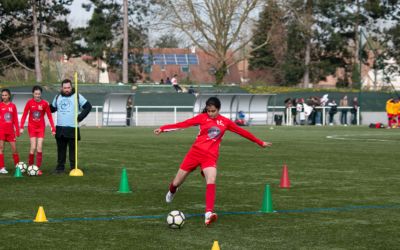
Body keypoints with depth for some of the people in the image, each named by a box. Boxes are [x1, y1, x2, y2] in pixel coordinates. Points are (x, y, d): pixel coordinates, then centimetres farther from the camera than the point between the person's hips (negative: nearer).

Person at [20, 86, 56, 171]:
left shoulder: (45, 103, -7)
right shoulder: (29, 102, -6)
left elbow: (49, 116, -1)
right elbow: (24, 115, 0)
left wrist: (53, 129, -4)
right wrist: (21, 127, -7)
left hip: (41, 127, 0)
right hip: (32, 127, 0)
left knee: (39, 147, -7)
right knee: (33, 147, -10)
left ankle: (38, 168, -1)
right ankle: (30, 167, 4)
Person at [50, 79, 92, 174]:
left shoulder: (77, 96, -1)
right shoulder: (58, 97, 11)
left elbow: (88, 106, 2)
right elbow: (52, 108, 20)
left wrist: (79, 117, -6)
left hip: (72, 128, -3)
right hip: (60, 128, 4)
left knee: (72, 149, -2)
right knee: (61, 149, 7)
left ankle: (74, 168, 2)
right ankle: (60, 167, 14)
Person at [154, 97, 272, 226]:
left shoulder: (225, 122, 6)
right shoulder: (202, 117, -1)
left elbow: (242, 132, 15)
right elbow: (183, 124, -7)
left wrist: (260, 143, 22)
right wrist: (162, 128, -14)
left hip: (211, 156, 1)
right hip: (195, 152, -1)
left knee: (211, 181, -26)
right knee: (177, 183, 6)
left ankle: (208, 214, -34)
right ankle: (172, 191, 45)